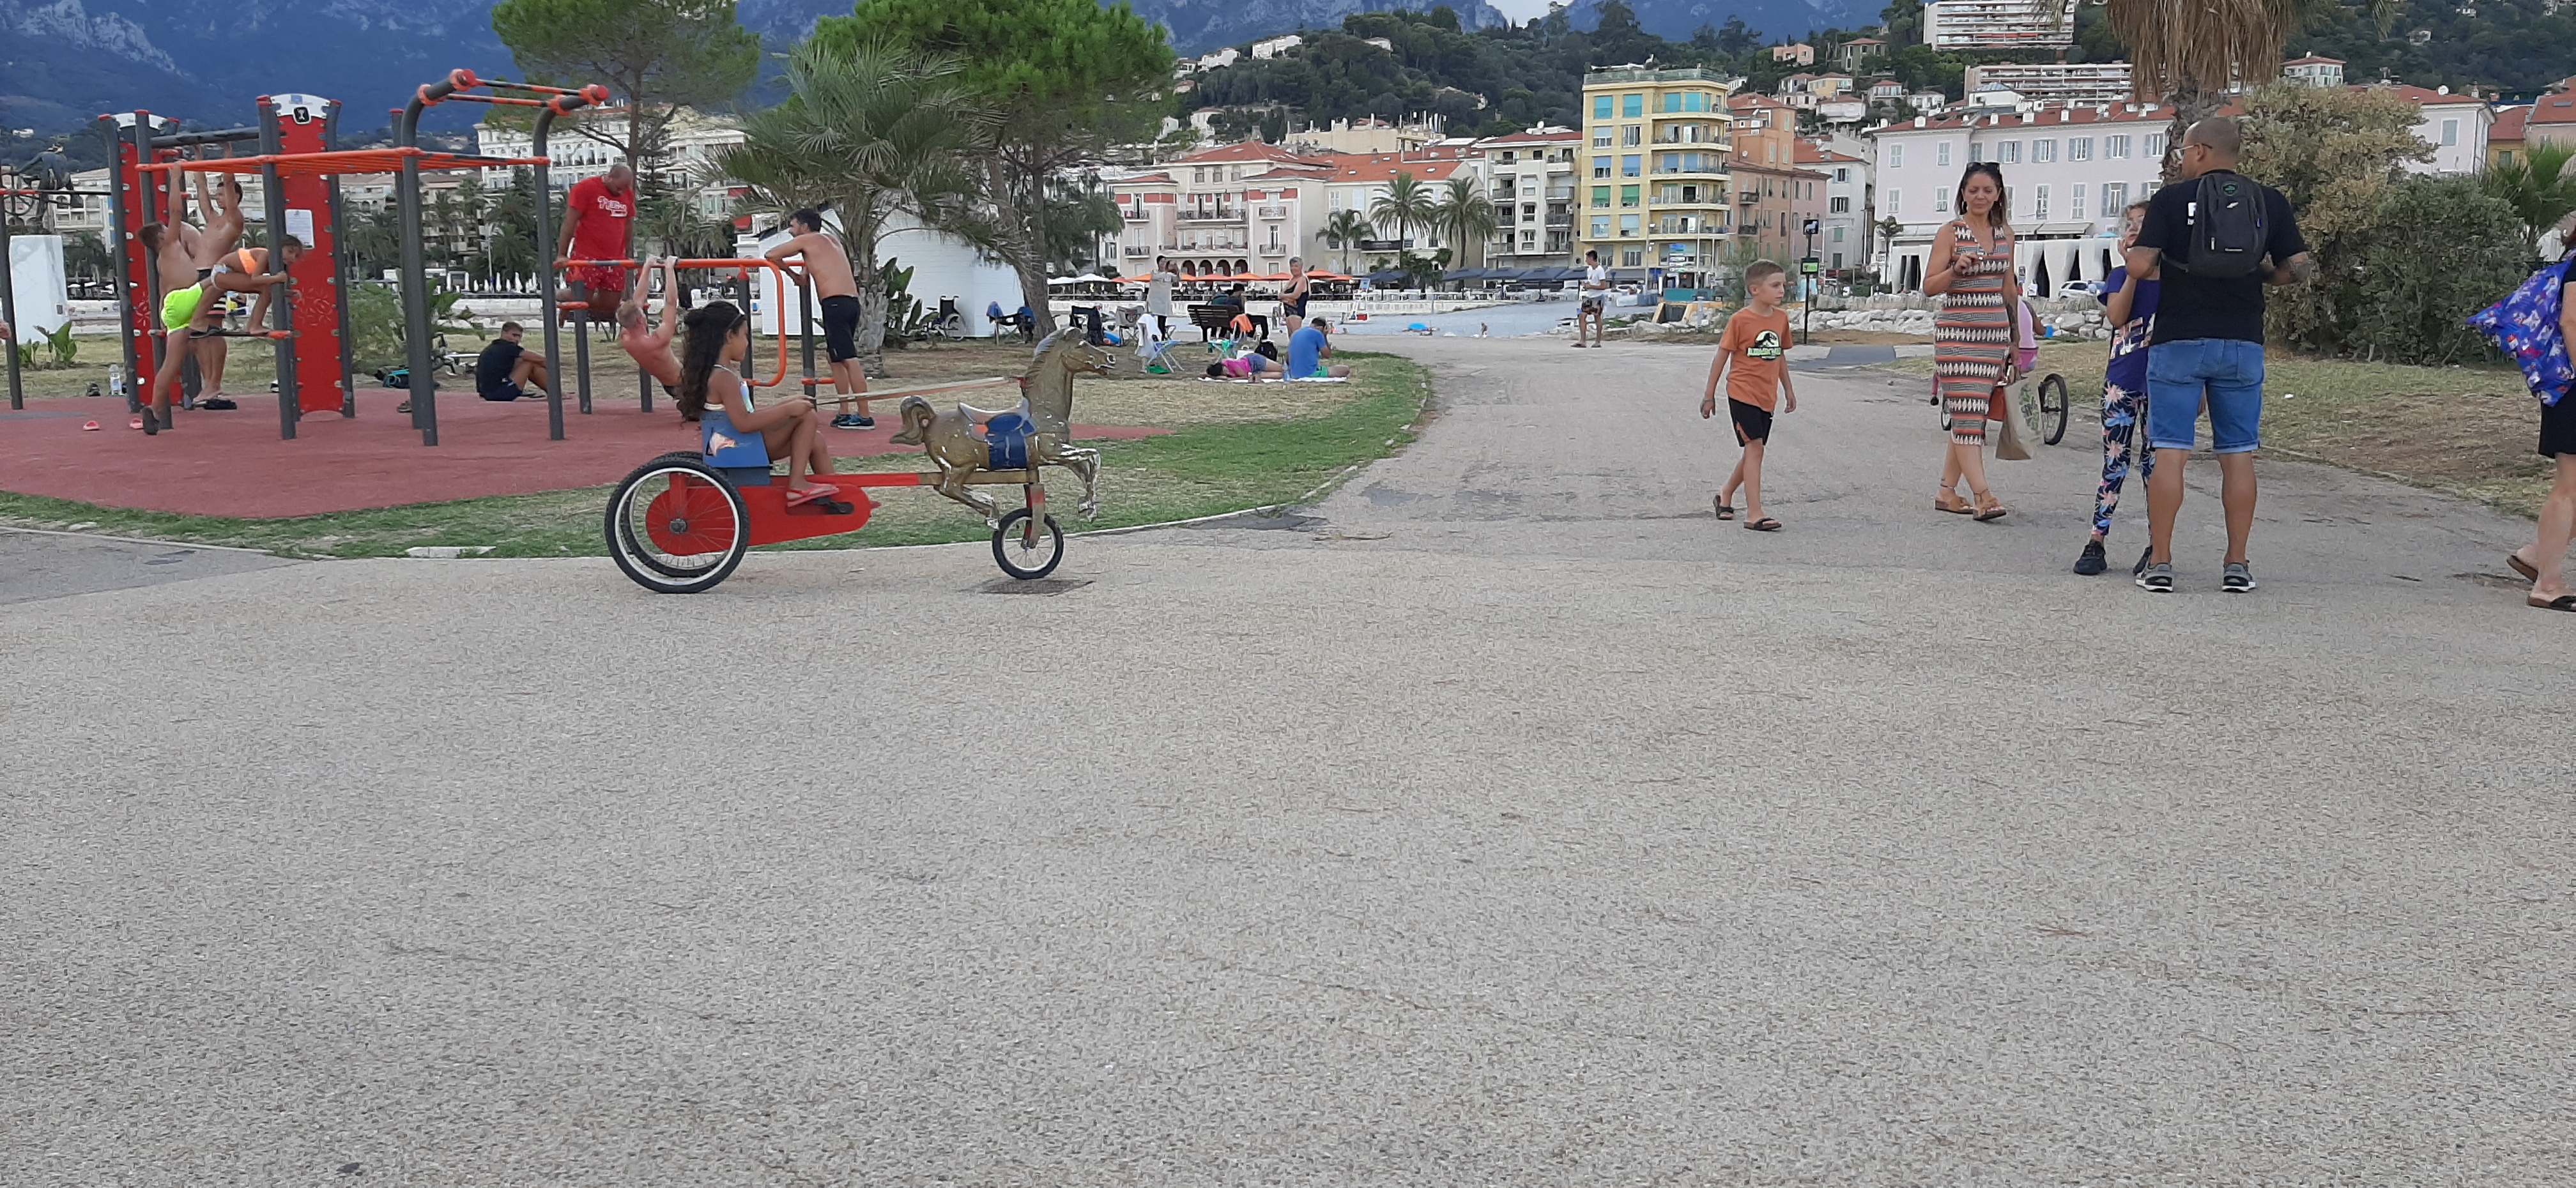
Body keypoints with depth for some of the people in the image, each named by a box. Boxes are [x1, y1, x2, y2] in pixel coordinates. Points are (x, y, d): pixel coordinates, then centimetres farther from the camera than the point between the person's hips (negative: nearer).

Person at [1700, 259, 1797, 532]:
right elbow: (1721, 357, -6)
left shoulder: (1781, 318, 6)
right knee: (1755, 448, -12)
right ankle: (1754, 514, -10)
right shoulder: (1740, 320, -12)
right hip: (1742, 394, -7)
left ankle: (1726, 495, 35)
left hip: (1767, 397, 7)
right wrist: (1709, 395, -4)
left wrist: (1788, 390, 21)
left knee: (1754, 451, 13)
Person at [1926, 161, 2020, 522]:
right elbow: (1930, 287, -5)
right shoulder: (1950, 232, -2)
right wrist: (1956, 269, -24)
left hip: (1995, 331, 6)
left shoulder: (2005, 234, 13)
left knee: (1973, 413, 6)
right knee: (1967, 413, -12)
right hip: (1957, 330, -5)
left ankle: (1947, 491, 13)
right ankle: (1982, 495, -16)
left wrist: (2015, 336, 23)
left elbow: (2008, 287, 21)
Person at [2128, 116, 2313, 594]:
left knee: (2170, 453, 0)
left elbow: (2141, 266, -10)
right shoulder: (2269, 201, 5)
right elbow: (2299, 268, 2)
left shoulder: (2171, 198, -4)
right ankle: (2237, 565, 10)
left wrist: (2130, 249, 11)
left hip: (2178, 343, -2)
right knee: (2238, 455, 7)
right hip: (2242, 344, 3)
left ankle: (2160, 563, 1)